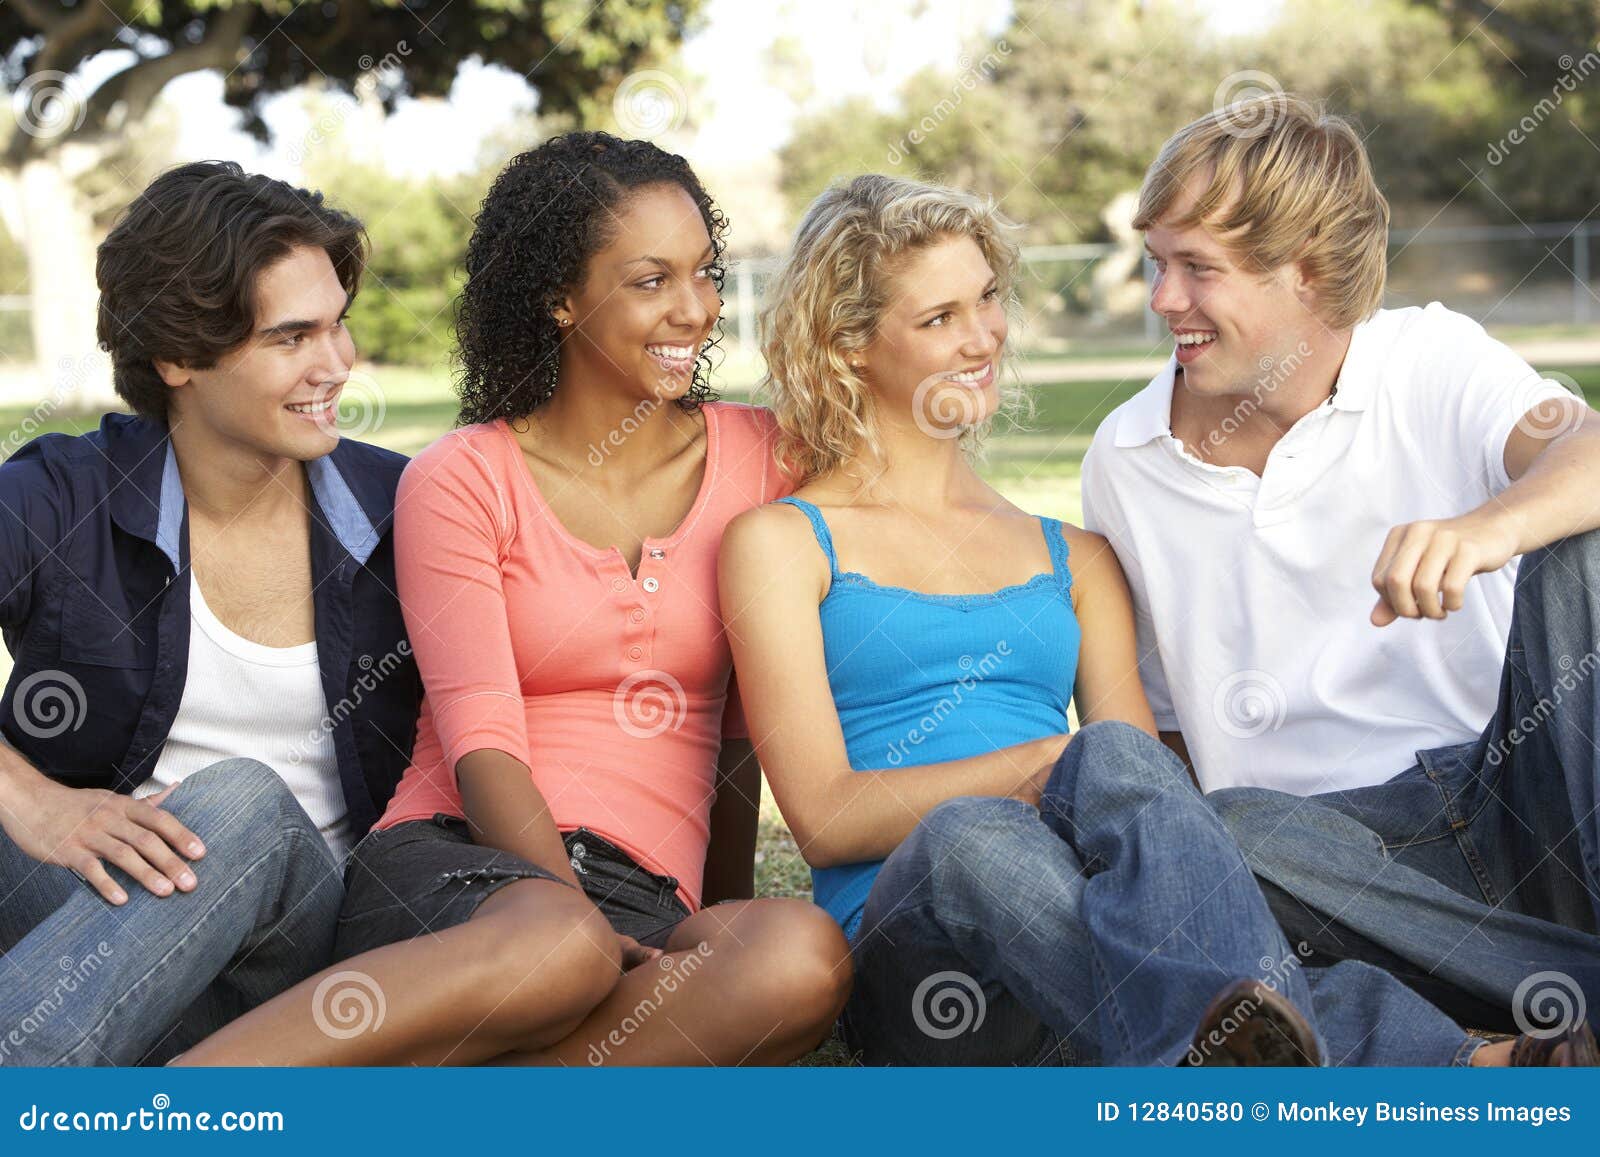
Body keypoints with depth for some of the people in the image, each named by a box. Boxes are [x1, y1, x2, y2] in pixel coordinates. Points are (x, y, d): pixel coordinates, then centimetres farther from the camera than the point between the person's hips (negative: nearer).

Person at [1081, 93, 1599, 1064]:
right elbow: (1152, 723, 16)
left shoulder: (1432, 361, 0)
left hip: (1518, 799, 0)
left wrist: (1492, 525, -45)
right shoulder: (1123, 465, 7)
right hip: (1344, 842, 1)